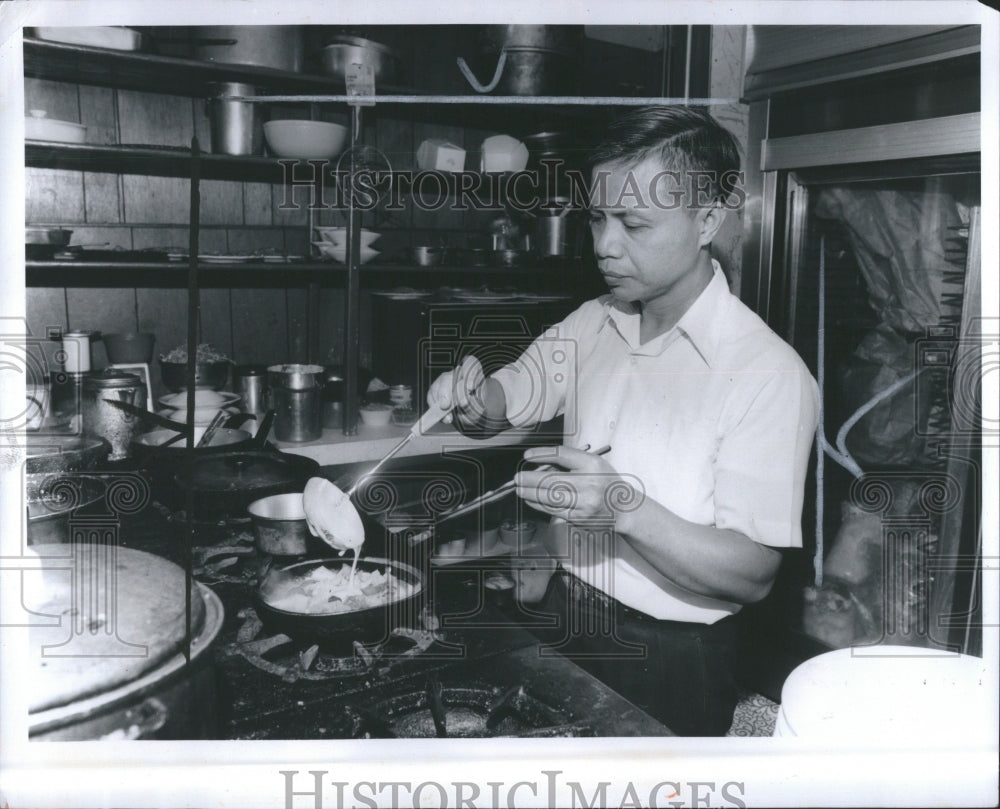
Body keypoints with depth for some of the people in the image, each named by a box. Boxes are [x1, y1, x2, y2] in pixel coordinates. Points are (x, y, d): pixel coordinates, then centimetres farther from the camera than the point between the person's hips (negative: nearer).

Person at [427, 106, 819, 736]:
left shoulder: (770, 373, -20)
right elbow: (505, 399, 12)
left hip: (668, 664, -5)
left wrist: (627, 510, -36)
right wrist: (472, 399, -11)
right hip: (561, 622, 6)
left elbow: (753, 576, -22)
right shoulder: (593, 325, 0)